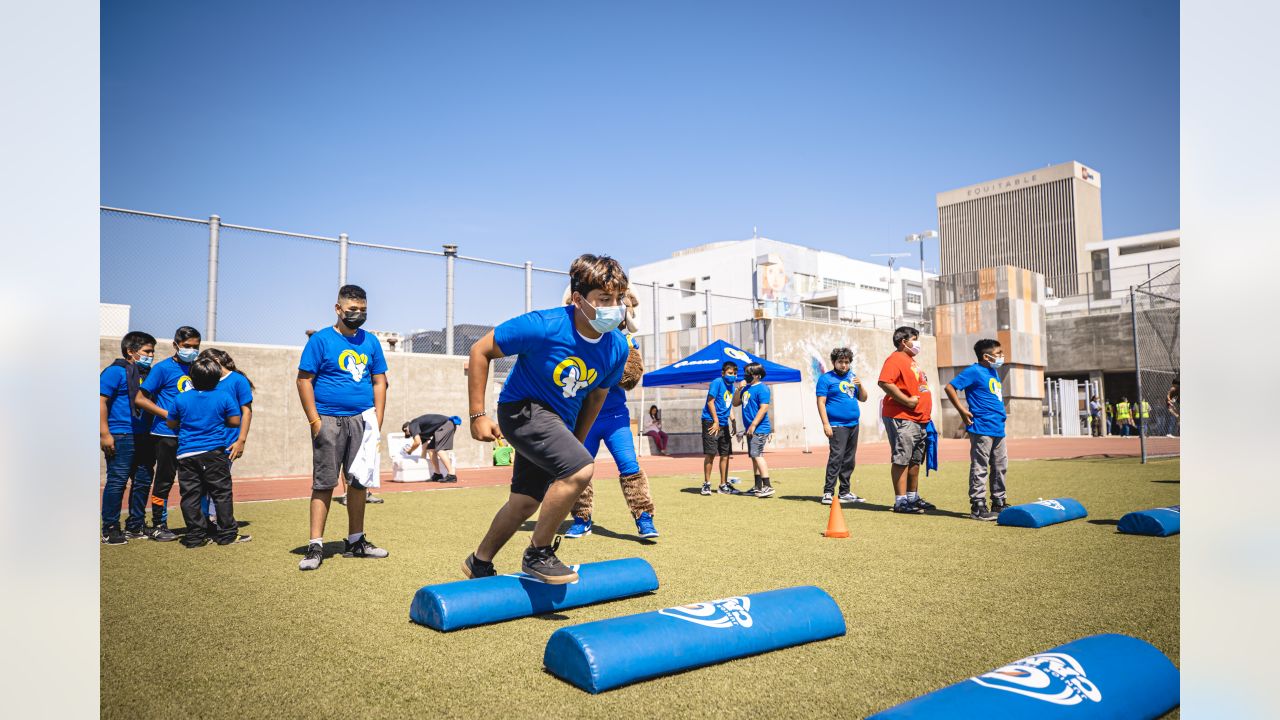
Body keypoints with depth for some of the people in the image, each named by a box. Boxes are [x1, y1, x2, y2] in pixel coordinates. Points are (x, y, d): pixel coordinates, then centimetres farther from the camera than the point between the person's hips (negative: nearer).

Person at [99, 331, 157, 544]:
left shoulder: (148, 373, 17)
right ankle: (110, 530, 3)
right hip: (121, 437, -8)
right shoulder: (115, 371, -5)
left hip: (145, 437, 8)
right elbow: (101, 401, -11)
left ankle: (136, 526, 21)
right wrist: (104, 434, -17)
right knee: (117, 481, -5)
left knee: (143, 482, 11)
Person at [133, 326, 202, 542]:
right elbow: (139, 398, -8)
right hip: (168, 435, -5)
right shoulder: (163, 368, -6)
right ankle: (158, 526, 14)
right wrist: (168, 415, -14)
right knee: (164, 481, 3)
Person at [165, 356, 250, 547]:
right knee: (221, 493, 5)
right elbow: (235, 421, 0)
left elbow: (171, 424, 12)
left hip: (186, 454, 2)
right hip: (214, 452, -2)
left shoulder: (181, 399, 3)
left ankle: (195, 535, 8)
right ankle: (227, 533, 7)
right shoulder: (224, 398, -3)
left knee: (190, 495, 7)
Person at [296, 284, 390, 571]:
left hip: (361, 420, 4)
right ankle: (315, 546, 2)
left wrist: (377, 420, 3)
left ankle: (355, 541, 20)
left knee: (360, 481, 9)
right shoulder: (321, 340, -2)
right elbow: (304, 380, -4)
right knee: (323, 483, -2)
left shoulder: (371, 342, 11)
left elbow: (379, 381, 12)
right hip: (329, 421, -4)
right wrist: (314, 420, -11)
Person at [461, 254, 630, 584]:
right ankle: (538, 554, -8)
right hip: (522, 409, -7)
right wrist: (478, 415, -17)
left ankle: (480, 563, 40)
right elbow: (480, 351, -15)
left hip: (558, 423, 7)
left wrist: (577, 440, 16)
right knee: (581, 468, -27)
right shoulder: (543, 326, -27)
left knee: (525, 503, 16)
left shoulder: (617, 347, -10)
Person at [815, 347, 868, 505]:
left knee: (849, 461, 10)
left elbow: (863, 398, 18)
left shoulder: (852, 376, 16)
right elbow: (821, 402, -8)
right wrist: (825, 424, -16)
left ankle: (845, 492, 19)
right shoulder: (826, 378, -3)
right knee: (836, 458, -13)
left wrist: (860, 385, -1)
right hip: (837, 426, -7)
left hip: (853, 425, 7)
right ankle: (828, 493, -10)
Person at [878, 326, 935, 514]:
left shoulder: (911, 360, 22)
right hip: (902, 419, -10)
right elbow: (884, 382, -25)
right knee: (902, 460, -7)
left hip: (918, 420, 10)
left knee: (915, 460, 15)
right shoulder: (895, 359, -11)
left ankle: (913, 497, 25)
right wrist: (907, 401, -25)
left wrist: (925, 415, 21)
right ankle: (901, 501, -4)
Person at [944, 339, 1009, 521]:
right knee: (980, 469, -5)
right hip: (982, 429, -9)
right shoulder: (974, 371, -10)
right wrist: (963, 411, -15)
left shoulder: (994, 372, 16)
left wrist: (1001, 413, 17)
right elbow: (949, 387, -15)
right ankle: (978, 507, 0)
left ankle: (998, 504, 25)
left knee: (1000, 467, 15)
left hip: (998, 429, 9)